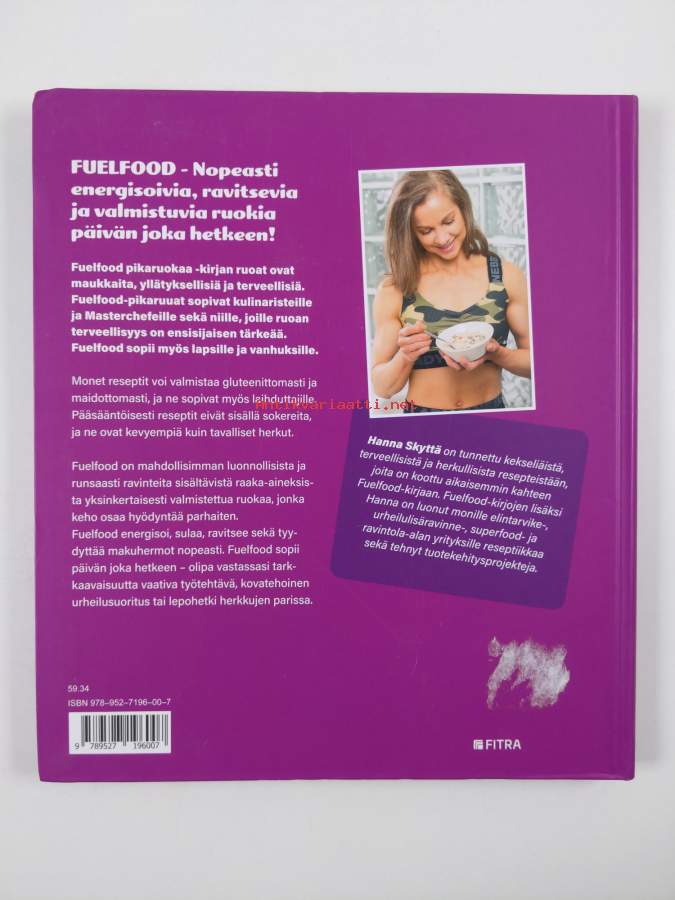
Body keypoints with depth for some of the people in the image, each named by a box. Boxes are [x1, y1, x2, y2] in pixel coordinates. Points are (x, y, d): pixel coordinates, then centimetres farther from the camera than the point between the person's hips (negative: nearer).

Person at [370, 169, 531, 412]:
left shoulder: (506, 275, -2)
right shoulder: (394, 290, -6)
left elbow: (536, 360, 4)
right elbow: (382, 387, 0)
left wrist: (495, 353, -13)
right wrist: (405, 357, -17)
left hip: (491, 410, 1)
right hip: (422, 410, -1)